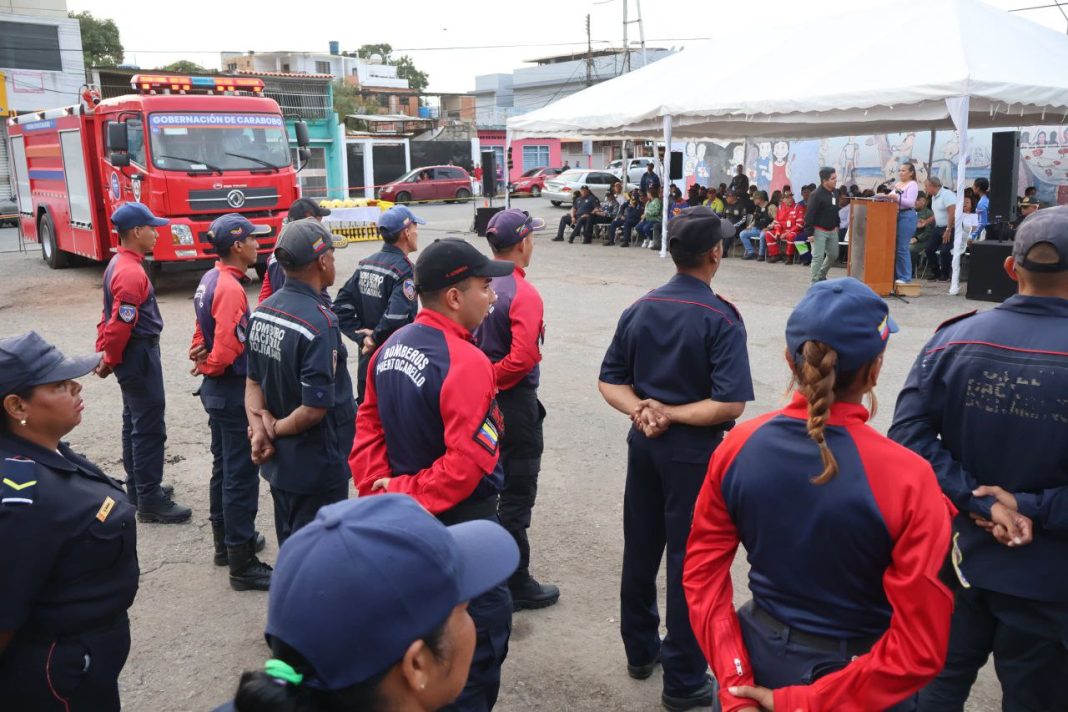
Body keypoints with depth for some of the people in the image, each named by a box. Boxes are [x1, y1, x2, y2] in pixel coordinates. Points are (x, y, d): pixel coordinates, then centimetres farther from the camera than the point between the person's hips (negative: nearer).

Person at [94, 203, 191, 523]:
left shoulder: (119, 264, 10)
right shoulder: (131, 273, -23)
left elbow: (110, 316, 14)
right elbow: (120, 325, -23)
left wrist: (103, 353, 14)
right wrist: (110, 361, -10)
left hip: (135, 353, 11)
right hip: (139, 355, -11)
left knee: (135, 423, 18)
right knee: (149, 428, -4)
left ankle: (139, 488, 30)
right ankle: (150, 502, 3)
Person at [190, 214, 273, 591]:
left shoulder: (210, 280, 9)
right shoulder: (230, 288, -21)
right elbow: (226, 350, -25)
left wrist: (201, 359, 2)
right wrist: (208, 367, -6)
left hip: (216, 389, 10)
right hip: (233, 390, -10)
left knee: (223, 468, 20)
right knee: (241, 475, -3)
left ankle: (227, 541, 34)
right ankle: (242, 565, 4)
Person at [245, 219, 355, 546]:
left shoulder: (262, 312, 0)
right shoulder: (320, 323, -26)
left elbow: (253, 380, 3)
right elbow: (315, 409, -27)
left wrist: (260, 427, -9)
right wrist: (275, 429, -11)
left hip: (278, 459, 8)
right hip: (317, 465, -8)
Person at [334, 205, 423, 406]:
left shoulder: (365, 265, 5)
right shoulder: (404, 270, -18)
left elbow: (341, 308, 4)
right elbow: (396, 318, -31)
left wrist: (361, 336, -1)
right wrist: (376, 338, -15)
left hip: (367, 361, 7)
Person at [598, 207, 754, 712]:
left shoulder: (640, 309, 2)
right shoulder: (721, 318, -15)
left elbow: (609, 381, 2)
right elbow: (730, 403, -23)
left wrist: (642, 411, -11)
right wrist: (672, 415, -14)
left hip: (643, 444, 6)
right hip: (693, 451, -6)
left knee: (639, 551, 19)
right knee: (689, 563, 6)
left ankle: (640, 650, 37)